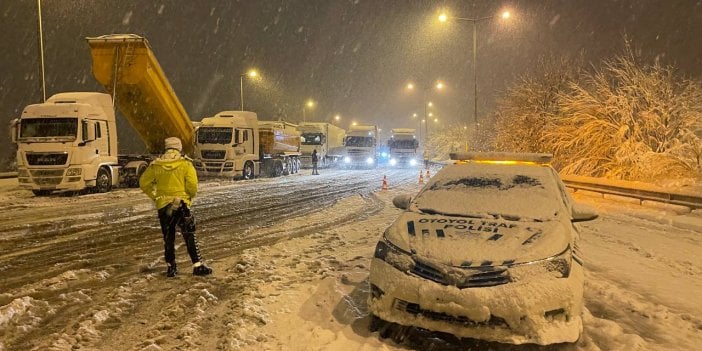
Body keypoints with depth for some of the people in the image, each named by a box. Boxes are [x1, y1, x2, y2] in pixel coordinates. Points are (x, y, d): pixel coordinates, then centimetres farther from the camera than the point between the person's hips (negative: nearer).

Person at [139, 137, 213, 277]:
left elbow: (143, 183, 5)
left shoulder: (156, 165, 2)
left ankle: (171, 267, 18)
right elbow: (192, 185, -14)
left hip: (163, 206, 3)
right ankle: (198, 265, 1)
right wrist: (190, 196, 6)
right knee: (190, 236, 3)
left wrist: (154, 197, 14)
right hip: (181, 204, -3)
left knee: (168, 238, 13)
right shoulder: (185, 164, -7)